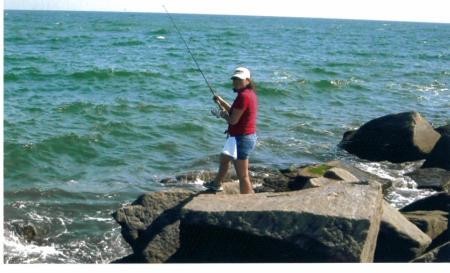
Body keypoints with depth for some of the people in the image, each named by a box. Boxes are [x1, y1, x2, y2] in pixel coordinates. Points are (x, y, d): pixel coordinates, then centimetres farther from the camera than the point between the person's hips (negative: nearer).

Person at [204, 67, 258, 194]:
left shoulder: (243, 96, -22)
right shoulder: (250, 93, 10)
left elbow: (233, 120, -22)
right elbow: (234, 111, 20)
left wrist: (223, 115, -2)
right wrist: (221, 101, 12)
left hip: (241, 138, -12)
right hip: (248, 136, 12)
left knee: (243, 176, -7)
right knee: (224, 158, 35)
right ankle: (216, 184, 56)